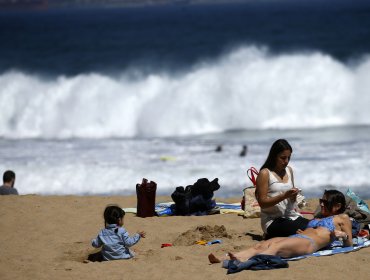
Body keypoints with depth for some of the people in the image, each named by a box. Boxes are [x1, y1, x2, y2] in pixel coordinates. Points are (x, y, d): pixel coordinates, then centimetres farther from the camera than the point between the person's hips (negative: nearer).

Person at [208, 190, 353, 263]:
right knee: (260, 245, -22)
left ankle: (244, 261, -64)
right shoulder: (317, 219, 41)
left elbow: (349, 244, 15)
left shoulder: (342, 218, 21)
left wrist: (343, 235, -4)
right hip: (294, 238, 7)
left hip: (309, 243, -7)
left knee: (275, 247, -36)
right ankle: (223, 259, -46)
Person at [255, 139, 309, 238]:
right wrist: (284, 196, -22)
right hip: (273, 220, -8)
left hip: (292, 216, 8)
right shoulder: (265, 174, -6)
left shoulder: (289, 170, 15)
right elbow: (262, 203, -11)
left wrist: (293, 195, -3)